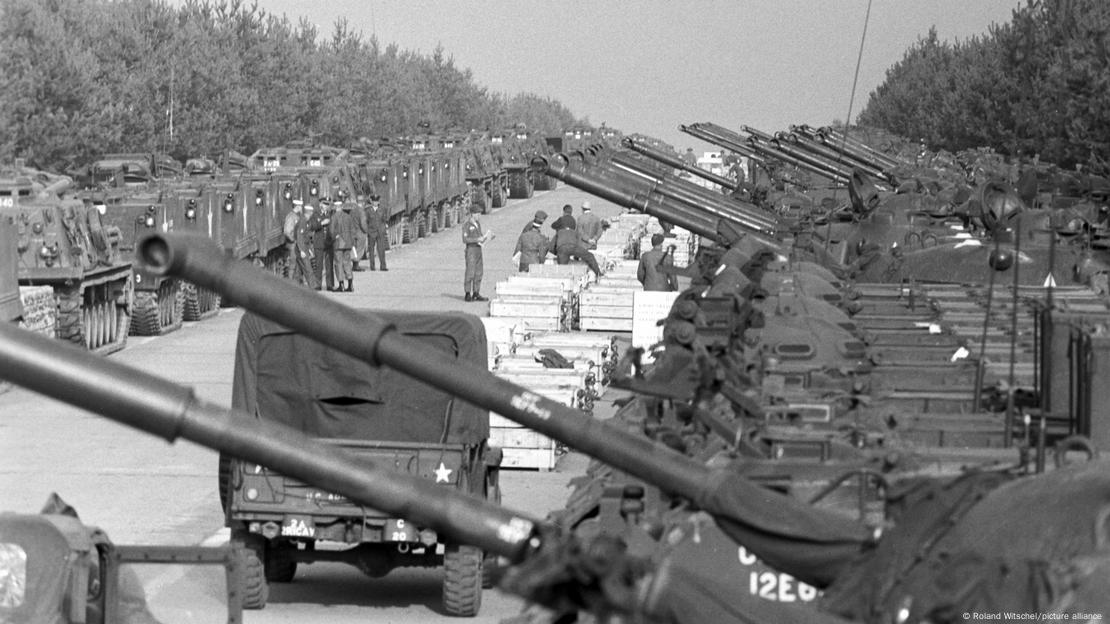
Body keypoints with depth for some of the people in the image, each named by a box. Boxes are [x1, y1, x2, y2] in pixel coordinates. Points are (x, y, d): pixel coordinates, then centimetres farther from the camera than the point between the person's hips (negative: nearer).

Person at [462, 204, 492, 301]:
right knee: (470, 273, -7)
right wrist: (477, 239, -21)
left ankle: (476, 294, 10)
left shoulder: (478, 224, 16)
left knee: (478, 273, 6)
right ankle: (468, 295, -4)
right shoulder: (466, 225, -9)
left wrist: (486, 237, 1)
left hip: (478, 249, 8)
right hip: (471, 250, -8)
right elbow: (465, 240, -15)